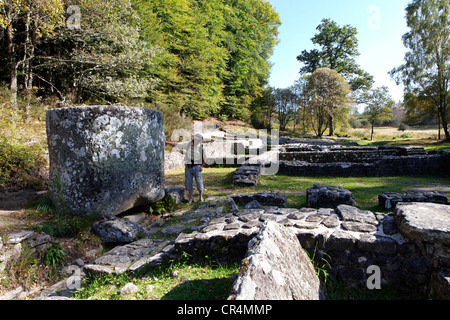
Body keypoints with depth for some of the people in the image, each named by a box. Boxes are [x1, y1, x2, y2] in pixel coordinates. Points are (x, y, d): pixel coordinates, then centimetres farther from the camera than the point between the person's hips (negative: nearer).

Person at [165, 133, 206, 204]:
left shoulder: (201, 147, -7)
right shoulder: (188, 144, -2)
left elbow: (205, 157, 3)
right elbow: (176, 144, -1)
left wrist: (202, 166, -6)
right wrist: (166, 142, -8)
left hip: (197, 167, -2)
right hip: (188, 167, 2)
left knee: (199, 182, 2)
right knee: (188, 182, 2)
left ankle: (201, 197, 18)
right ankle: (191, 198, 11)